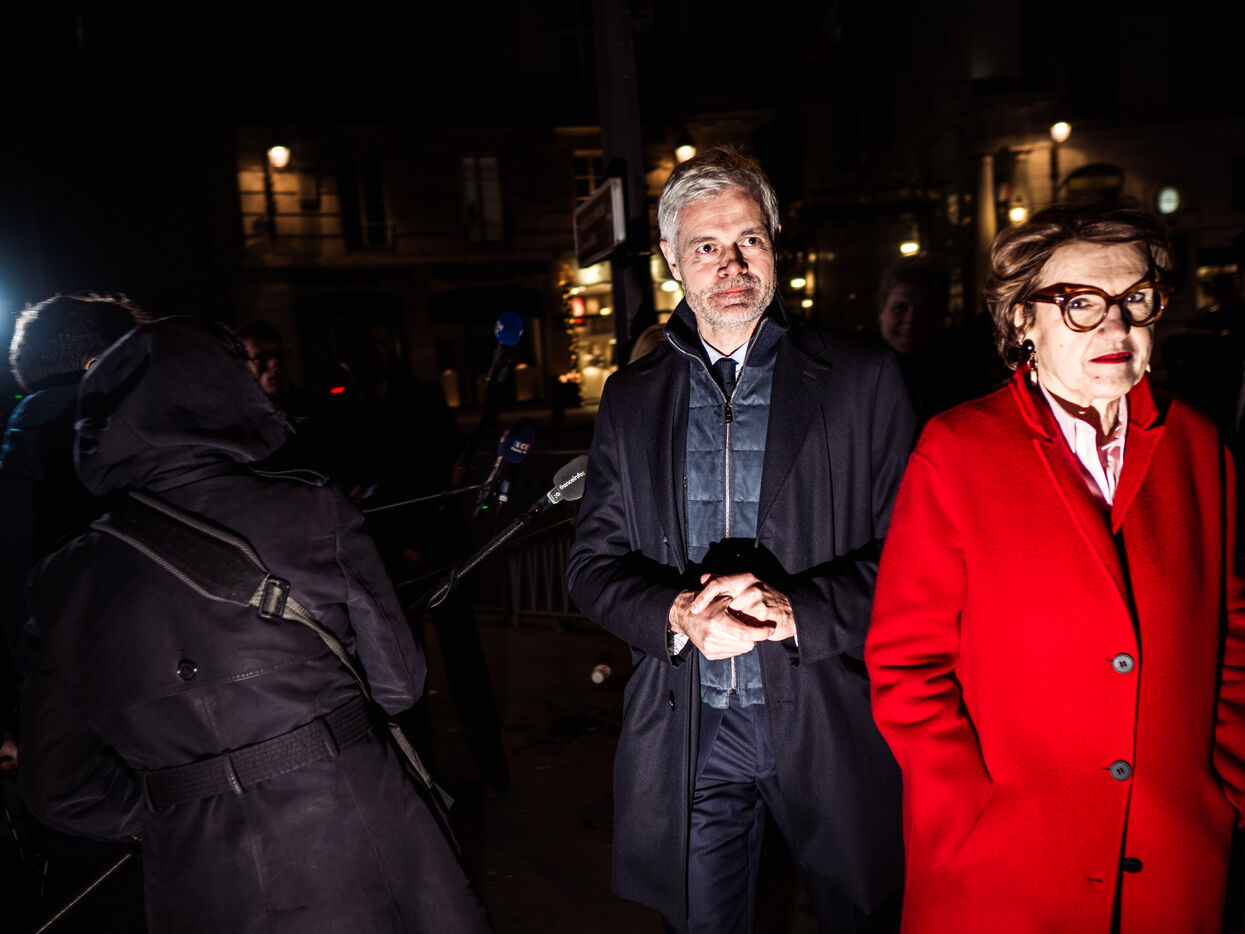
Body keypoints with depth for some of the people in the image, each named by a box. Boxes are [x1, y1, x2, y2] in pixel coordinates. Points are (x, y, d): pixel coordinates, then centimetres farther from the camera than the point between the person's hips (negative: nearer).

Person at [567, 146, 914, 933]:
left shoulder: (862, 380, -3)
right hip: (689, 730, 2)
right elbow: (594, 562, 2)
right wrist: (678, 615, -17)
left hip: (827, 724, -1)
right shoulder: (631, 398, 5)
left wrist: (795, 609, -21)